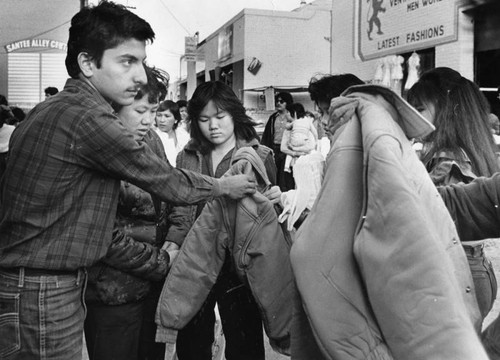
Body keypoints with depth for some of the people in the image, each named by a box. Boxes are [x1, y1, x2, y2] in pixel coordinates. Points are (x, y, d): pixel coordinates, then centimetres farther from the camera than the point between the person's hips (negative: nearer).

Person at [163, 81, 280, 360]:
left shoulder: (260, 157, -2)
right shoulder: (187, 157, 7)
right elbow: (181, 210, 6)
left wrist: (276, 201, -20)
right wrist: (172, 244, -11)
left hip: (240, 266, -3)